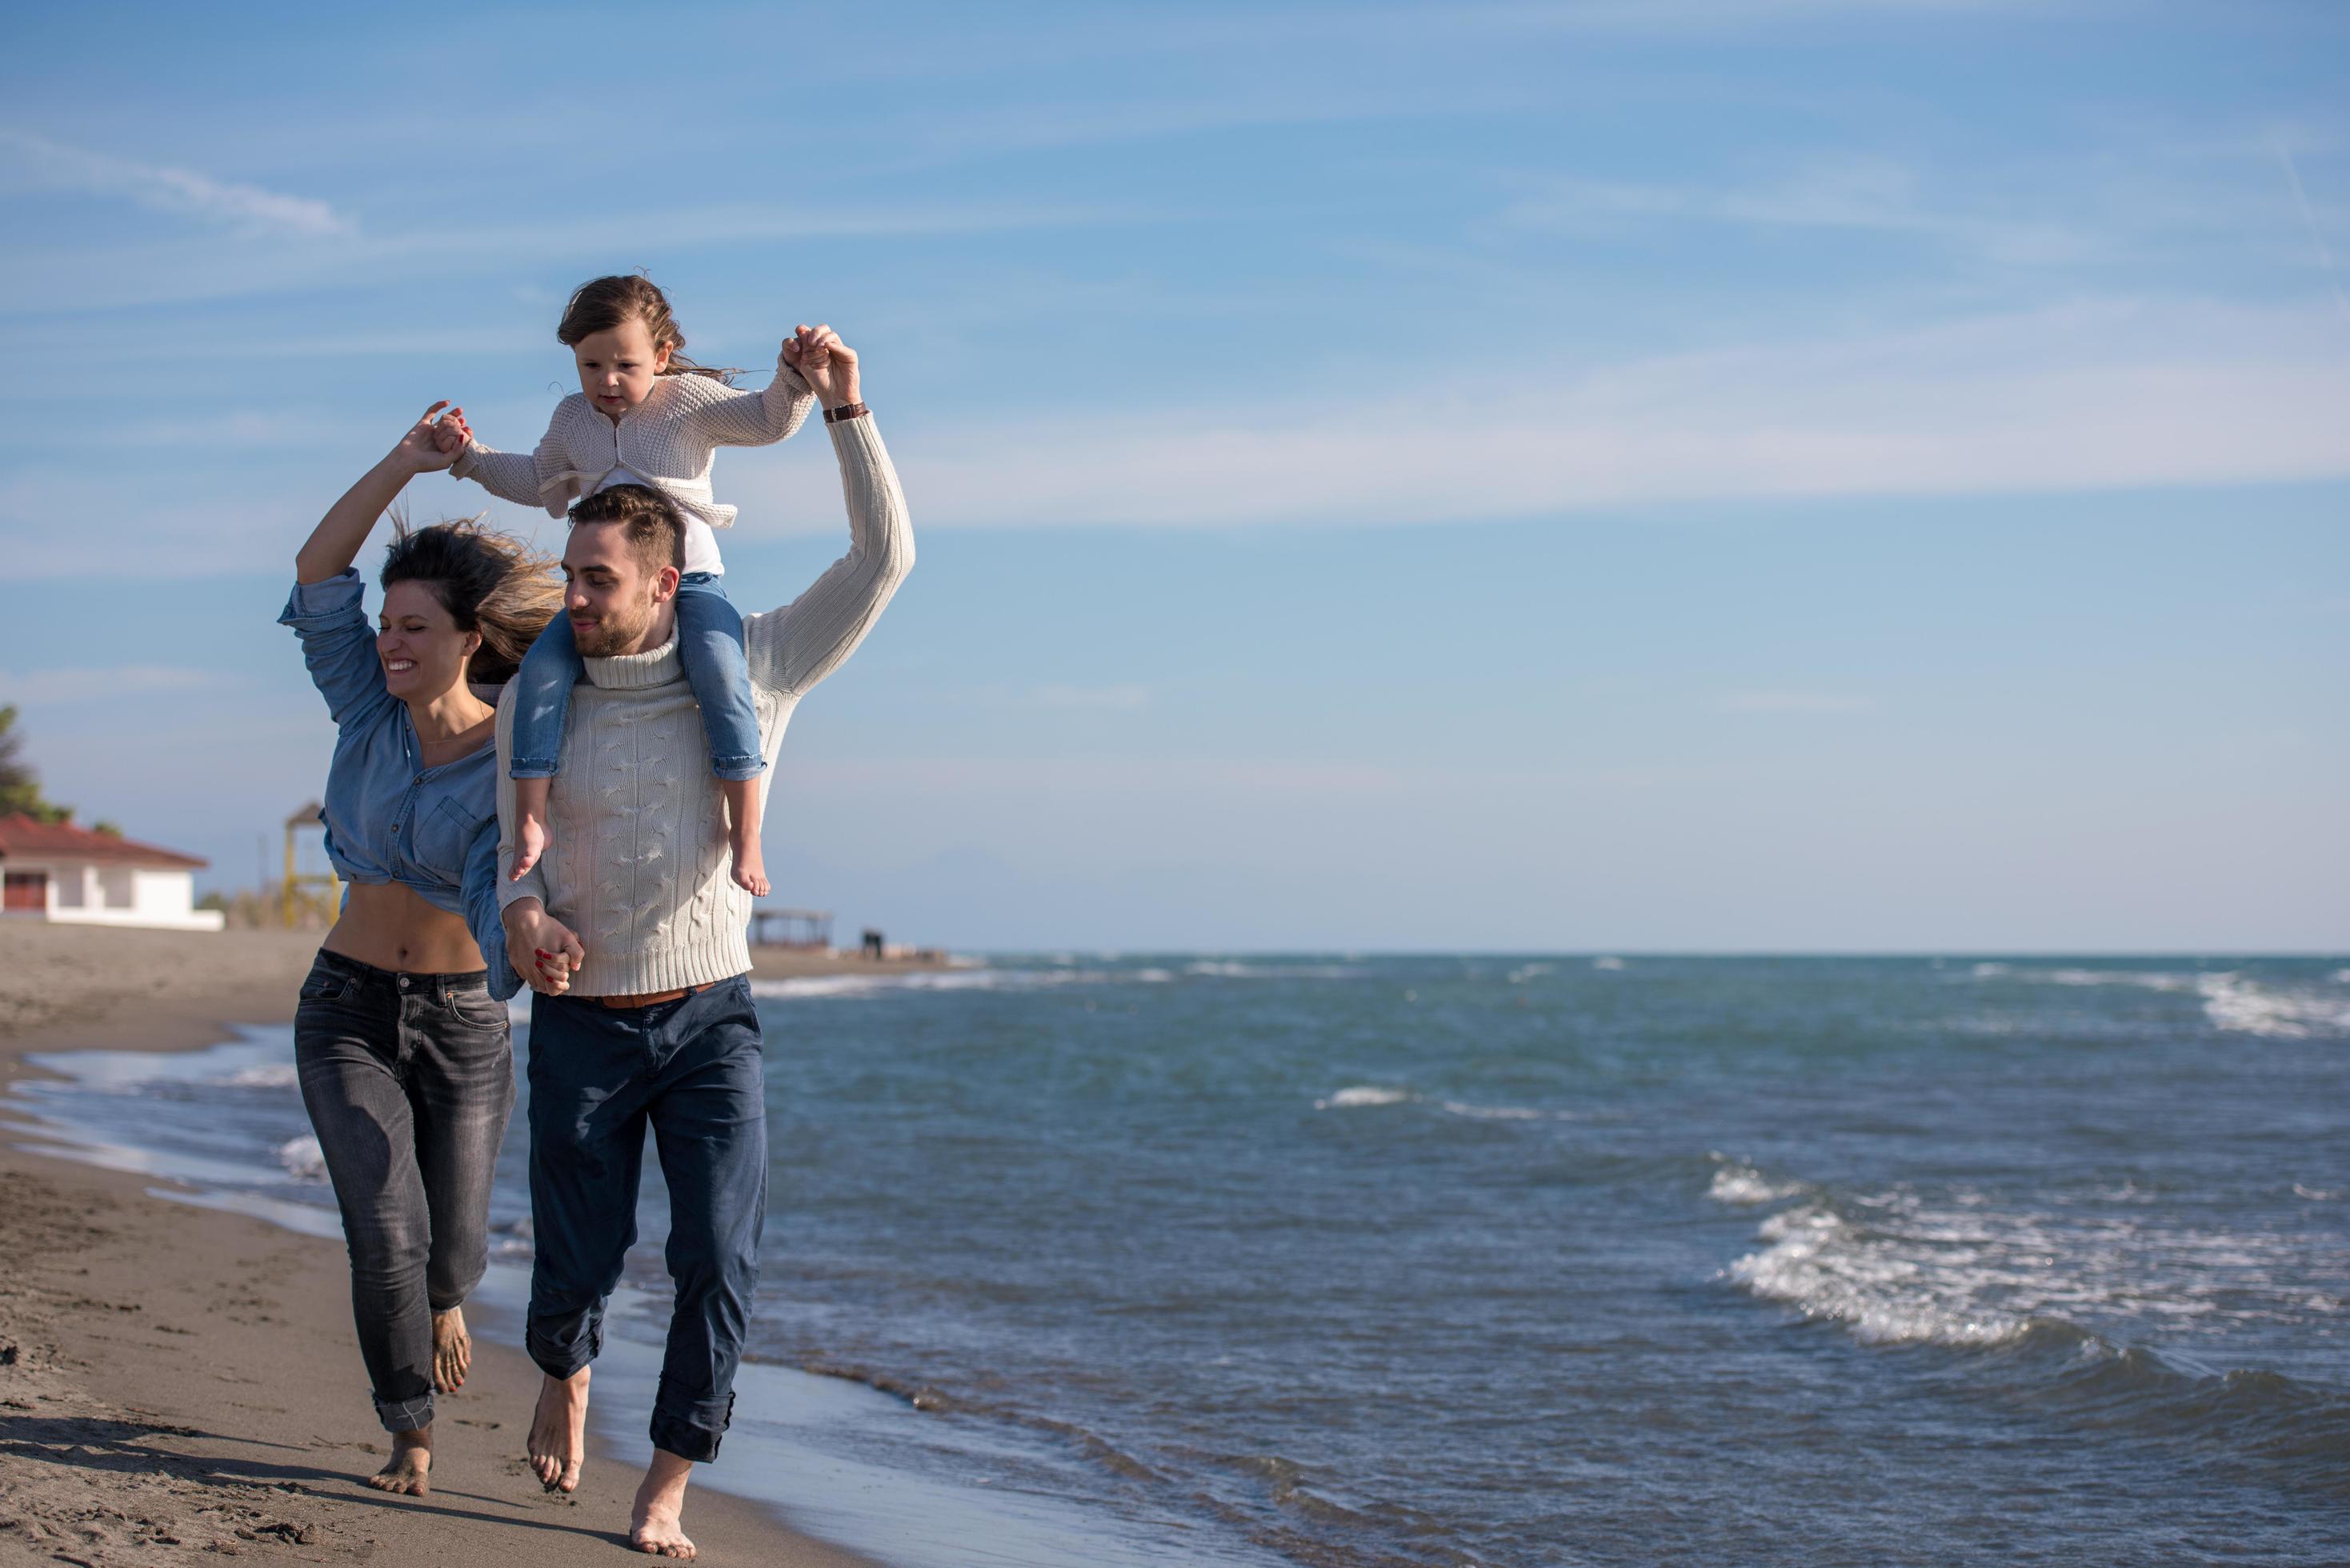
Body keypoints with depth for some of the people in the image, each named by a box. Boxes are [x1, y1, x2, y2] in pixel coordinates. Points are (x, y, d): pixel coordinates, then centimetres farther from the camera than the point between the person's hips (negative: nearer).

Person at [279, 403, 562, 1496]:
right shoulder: (369, 709, -6)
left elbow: (504, 891, -24)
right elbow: (317, 574, -17)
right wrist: (405, 464, -26)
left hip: (465, 1020, -1)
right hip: (349, 1007, 1)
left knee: (452, 1241, 10)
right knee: (385, 1230, -14)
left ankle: (438, 1304, 51)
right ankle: (410, 1435, 8)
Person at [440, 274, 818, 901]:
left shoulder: (691, 400, -1)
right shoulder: (572, 418, 14)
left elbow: (770, 420, -10)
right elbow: (538, 481, 31)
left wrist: (795, 375, -28)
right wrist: (472, 457, 22)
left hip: (690, 581, -4)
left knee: (720, 672, -30)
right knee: (543, 666, -20)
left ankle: (745, 832, -23)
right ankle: (530, 823, -17)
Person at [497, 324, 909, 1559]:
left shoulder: (753, 668, -4)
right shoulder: (533, 699, -3)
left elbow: (883, 559, -10)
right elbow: (505, 845, 5)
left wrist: (841, 404, -17)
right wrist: (523, 913, -19)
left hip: (711, 1017, 0)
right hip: (580, 1023, 1)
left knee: (719, 1261, -13)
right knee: (577, 1264, 7)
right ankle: (564, 1375, 43)